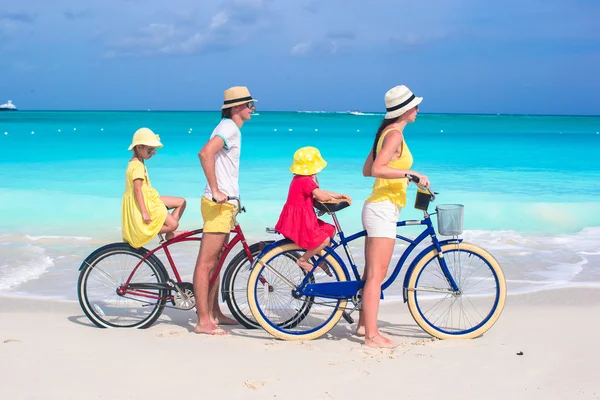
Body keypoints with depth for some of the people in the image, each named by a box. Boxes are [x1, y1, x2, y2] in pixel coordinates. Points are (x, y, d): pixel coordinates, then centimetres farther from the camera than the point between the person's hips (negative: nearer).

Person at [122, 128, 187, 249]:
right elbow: (137, 190, -25)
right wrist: (144, 212, -28)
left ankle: (170, 233, 10)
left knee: (182, 202, 12)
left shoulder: (135, 163, 14)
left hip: (150, 200, 11)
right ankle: (142, 234, -9)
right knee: (173, 224, -18)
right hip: (145, 204, -11)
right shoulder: (137, 166, -19)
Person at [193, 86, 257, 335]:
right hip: (218, 203, -11)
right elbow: (205, 153, -30)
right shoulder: (229, 128, -14)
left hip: (224, 203, 11)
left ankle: (214, 313, 26)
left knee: (215, 261, 16)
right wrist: (216, 190, -29)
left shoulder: (231, 128, 18)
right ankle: (203, 321, -6)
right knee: (206, 262, -7)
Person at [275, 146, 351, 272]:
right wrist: (331, 198, -1)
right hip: (299, 221, -11)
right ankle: (303, 260, -3)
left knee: (330, 230, 15)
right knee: (324, 240, -19)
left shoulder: (299, 179, 14)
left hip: (301, 219, 11)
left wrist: (340, 196, 12)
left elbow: (319, 192, 18)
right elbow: (321, 196, -25)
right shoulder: (306, 181, -20)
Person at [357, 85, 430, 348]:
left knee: (372, 272, 16)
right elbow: (377, 169, -25)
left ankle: (364, 324, 25)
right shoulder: (395, 134, -13)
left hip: (378, 208, 10)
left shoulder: (387, 132, 15)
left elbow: (366, 170, 19)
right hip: (383, 209, -10)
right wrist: (410, 173, -25)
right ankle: (372, 335, -5)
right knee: (376, 275, -8)